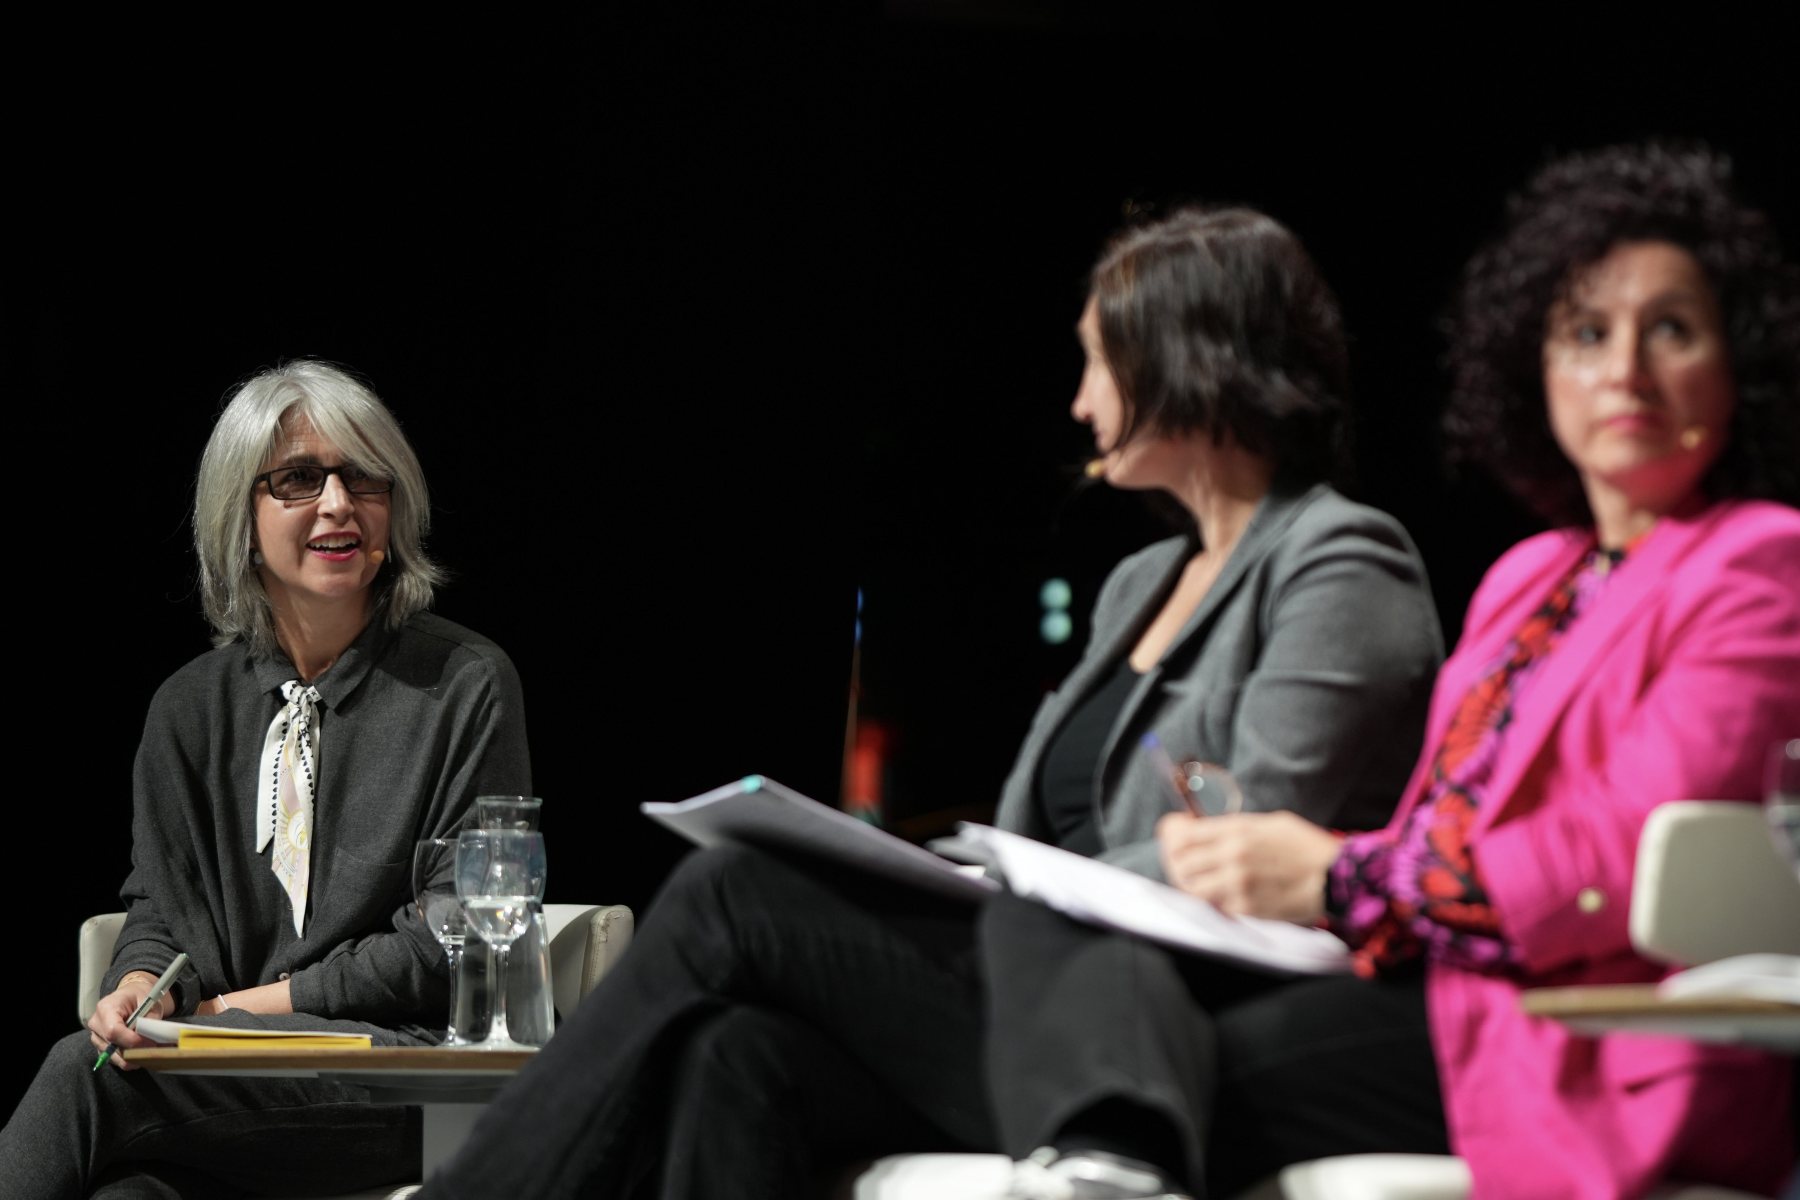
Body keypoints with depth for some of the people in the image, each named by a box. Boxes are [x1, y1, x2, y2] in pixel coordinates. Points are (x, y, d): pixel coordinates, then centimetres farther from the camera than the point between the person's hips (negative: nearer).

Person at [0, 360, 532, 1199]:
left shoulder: (465, 684, 2)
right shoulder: (191, 707, 17)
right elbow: (161, 901, 16)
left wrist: (259, 1001, -7)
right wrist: (142, 981, -10)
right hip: (233, 1070, 4)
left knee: (85, 1075, -28)